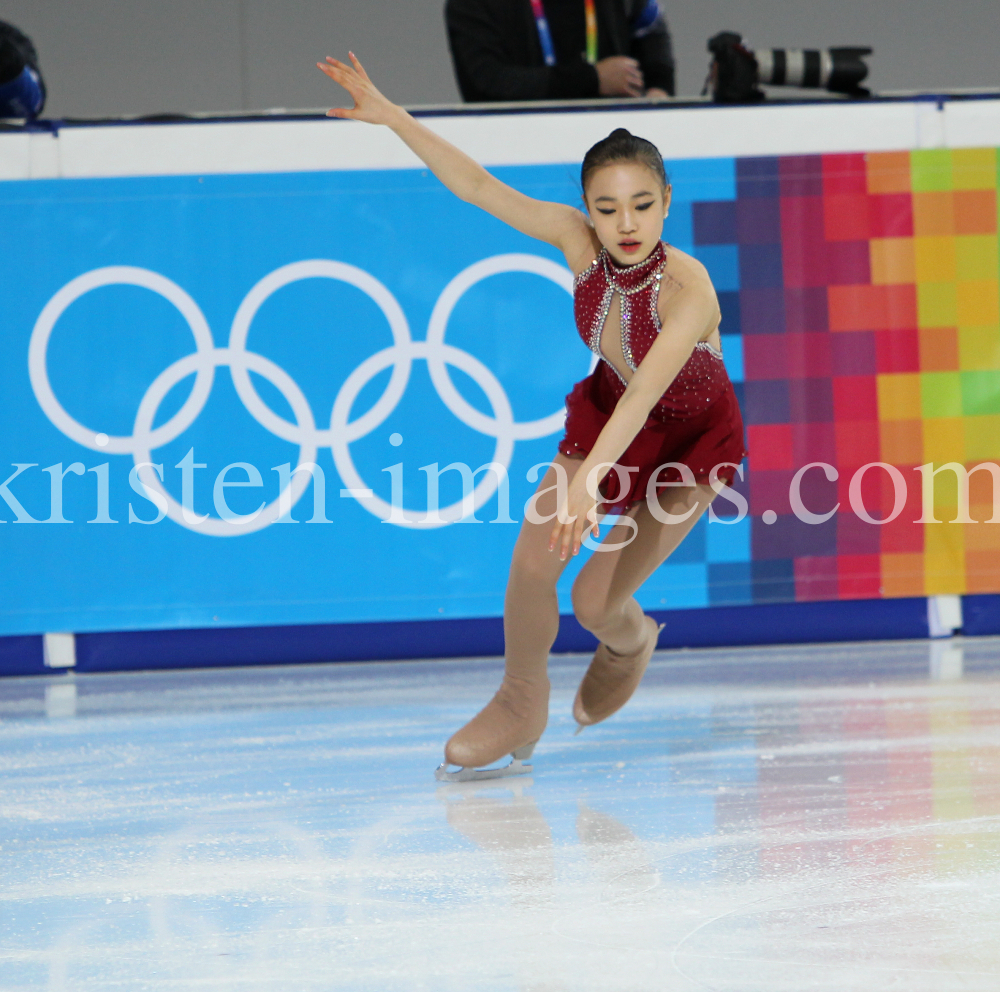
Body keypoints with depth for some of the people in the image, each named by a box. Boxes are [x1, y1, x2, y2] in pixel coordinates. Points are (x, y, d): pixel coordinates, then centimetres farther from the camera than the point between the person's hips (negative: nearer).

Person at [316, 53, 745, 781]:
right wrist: (391, 115, -26)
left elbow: (644, 392, -52)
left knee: (597, 600, -10)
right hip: (607, 411, 5)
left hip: (689, 438, -4)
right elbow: (478, 186, -20)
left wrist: (588, 482, -64)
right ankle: (519, 710, 16)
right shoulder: (578, 240, -24)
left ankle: (629, 645, 29)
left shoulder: (689, 290, -39)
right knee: (531, 564, -9)